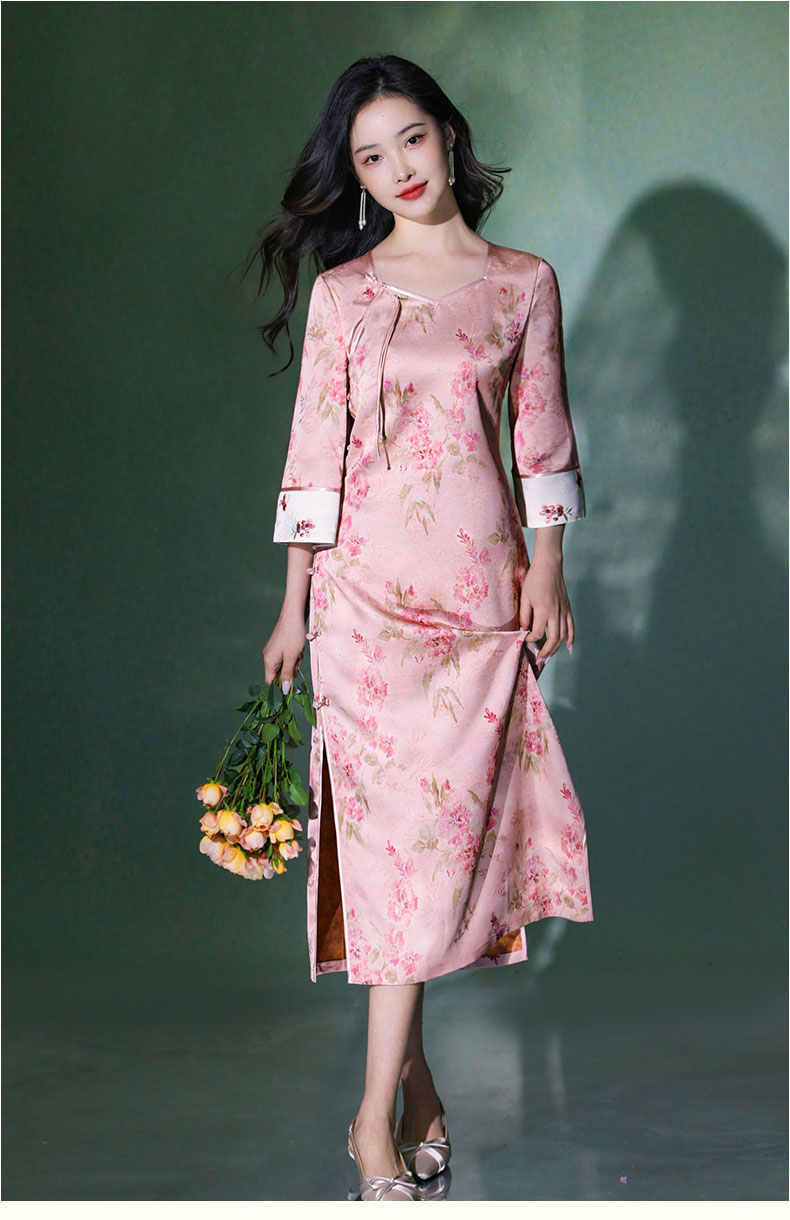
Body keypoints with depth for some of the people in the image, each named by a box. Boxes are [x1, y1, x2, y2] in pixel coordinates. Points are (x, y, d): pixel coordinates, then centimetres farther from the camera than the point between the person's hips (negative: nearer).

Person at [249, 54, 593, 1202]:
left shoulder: (524, 282, 7)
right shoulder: (342, 290, 5)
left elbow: (542, 435, 10)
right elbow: (316, 449, 4)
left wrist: (547, 570, 4)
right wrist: (294, 603, 3)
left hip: (482, 581, 1)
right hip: (366, 579, 0)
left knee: (445, 821, -1)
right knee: (397, 819, -4)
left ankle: (381, 1105, 9)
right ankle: (409, 1081, 7)